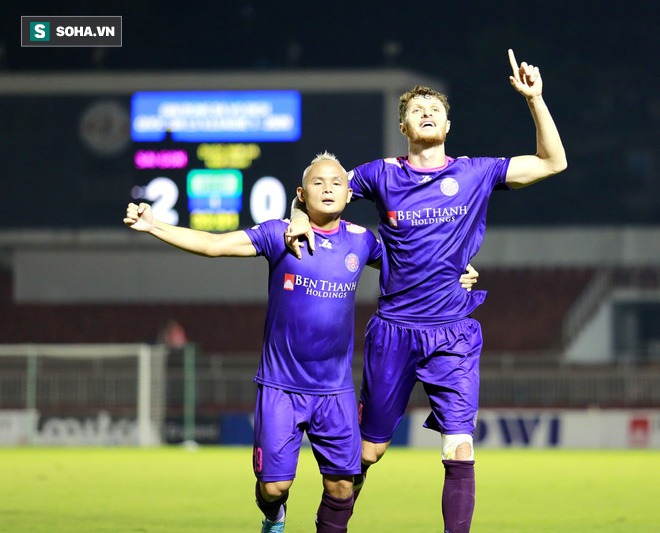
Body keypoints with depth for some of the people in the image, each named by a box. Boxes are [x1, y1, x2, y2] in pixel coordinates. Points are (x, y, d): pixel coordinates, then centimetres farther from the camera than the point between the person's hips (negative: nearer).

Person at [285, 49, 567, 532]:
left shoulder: (476, 173, 3)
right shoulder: (382, 175, 2)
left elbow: (553, 162, 2)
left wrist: (535, 98, -6)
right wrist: (300, 219, -6)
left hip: (454, 334, 0)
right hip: (393, 331, 0)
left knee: (460, 449, -13)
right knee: (369, 448, 10)